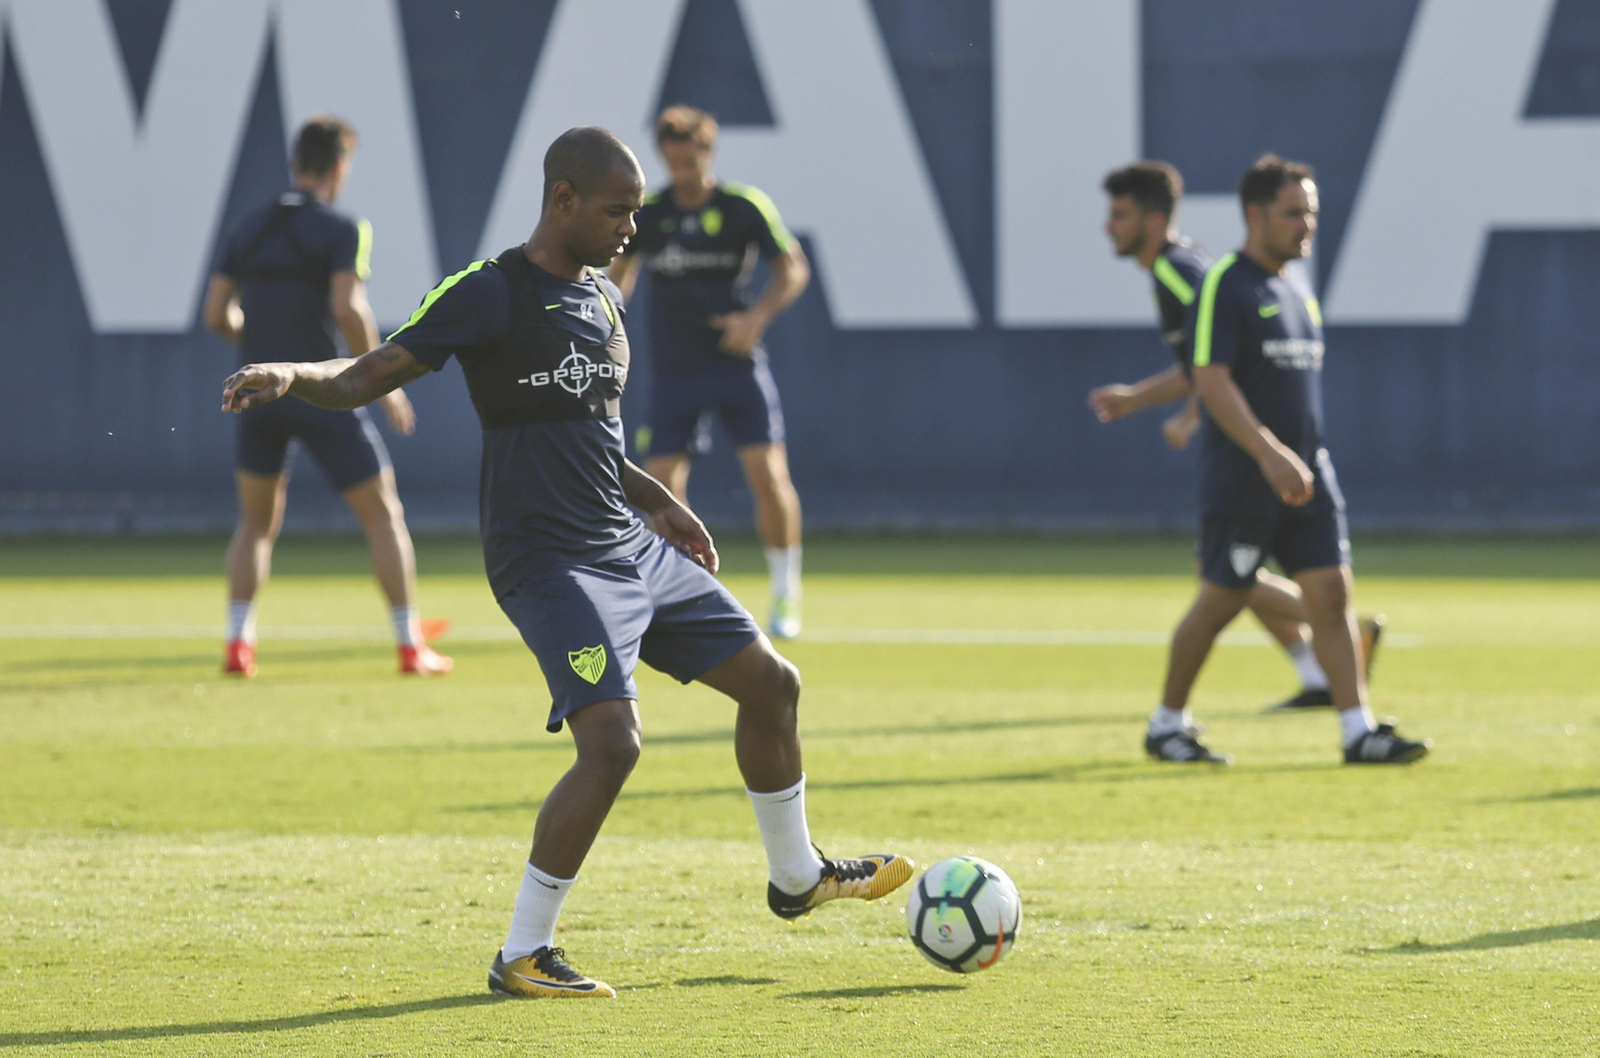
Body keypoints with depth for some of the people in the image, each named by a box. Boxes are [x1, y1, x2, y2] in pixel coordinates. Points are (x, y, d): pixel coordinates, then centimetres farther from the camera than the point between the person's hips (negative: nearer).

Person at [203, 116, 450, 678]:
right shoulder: (342, 230, -7)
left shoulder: (247, 230, 9)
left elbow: (216, 315, 8)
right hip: (321, 393, -5)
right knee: (383, 514, 7)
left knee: (256, 523, 18)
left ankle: (238, 643, 6)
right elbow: (348, 309, -20)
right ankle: (411, 646, 6)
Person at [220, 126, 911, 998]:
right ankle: (522, 955, -11)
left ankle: (796, 877, 38)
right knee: (612, 740, -23)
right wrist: (290, 377, -32)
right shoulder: (489, 296, -12)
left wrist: (654, 497, 24)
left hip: (634, 550, 9)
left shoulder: (604, 301, 13)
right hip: (549, 560, -9)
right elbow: (367, 378, -14)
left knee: (771, 682, 15)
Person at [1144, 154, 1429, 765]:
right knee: (1220, 601, 1)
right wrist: (1269, 454, -26)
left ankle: (1359, 732, -6)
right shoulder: (1226, 286, -11)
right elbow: (1211, 380, -19)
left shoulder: (1295, 286, 14)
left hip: (1305, 476, 7)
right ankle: (1166, 725, 17)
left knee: (1331, 593, -3)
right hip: (1239, 480, -7)